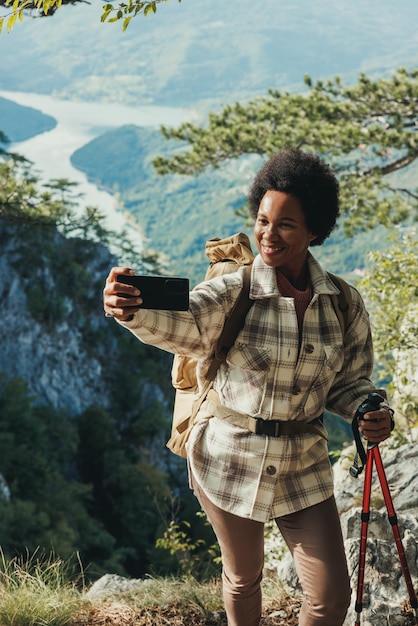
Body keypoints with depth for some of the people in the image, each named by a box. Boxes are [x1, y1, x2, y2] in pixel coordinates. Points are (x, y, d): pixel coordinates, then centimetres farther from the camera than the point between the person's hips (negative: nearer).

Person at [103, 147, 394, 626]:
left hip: (303, 468, 2)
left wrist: (373, 414, -14)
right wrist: (132, 310, -55)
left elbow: (349, 383, 7)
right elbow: (182, 326, -33)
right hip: (229, 459, -1)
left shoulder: (346, 304, -4)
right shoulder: (231, 293, -13)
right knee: (243, 578, 18)